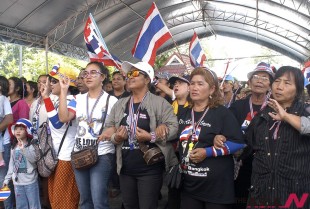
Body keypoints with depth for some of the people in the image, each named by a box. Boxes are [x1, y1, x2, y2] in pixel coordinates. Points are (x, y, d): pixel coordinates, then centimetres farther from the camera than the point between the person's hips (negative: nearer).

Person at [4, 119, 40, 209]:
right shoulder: (14, 147, 9)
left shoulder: (31, 146, -11)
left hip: (30, 181, -6)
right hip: (17, 182, 6)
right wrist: (7, 178, 15)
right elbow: (11, 164, 15)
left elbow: (34, 159, -25)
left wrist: (23, 149, -31)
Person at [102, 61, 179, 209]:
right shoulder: (119, 104, 10)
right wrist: (115, 138, -8)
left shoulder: (159, 102, -7)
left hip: (150, 168, -5)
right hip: (125, 168, 5)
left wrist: (151, 137, -23)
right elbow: (108, 128, 13)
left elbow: (173, 127, -11)